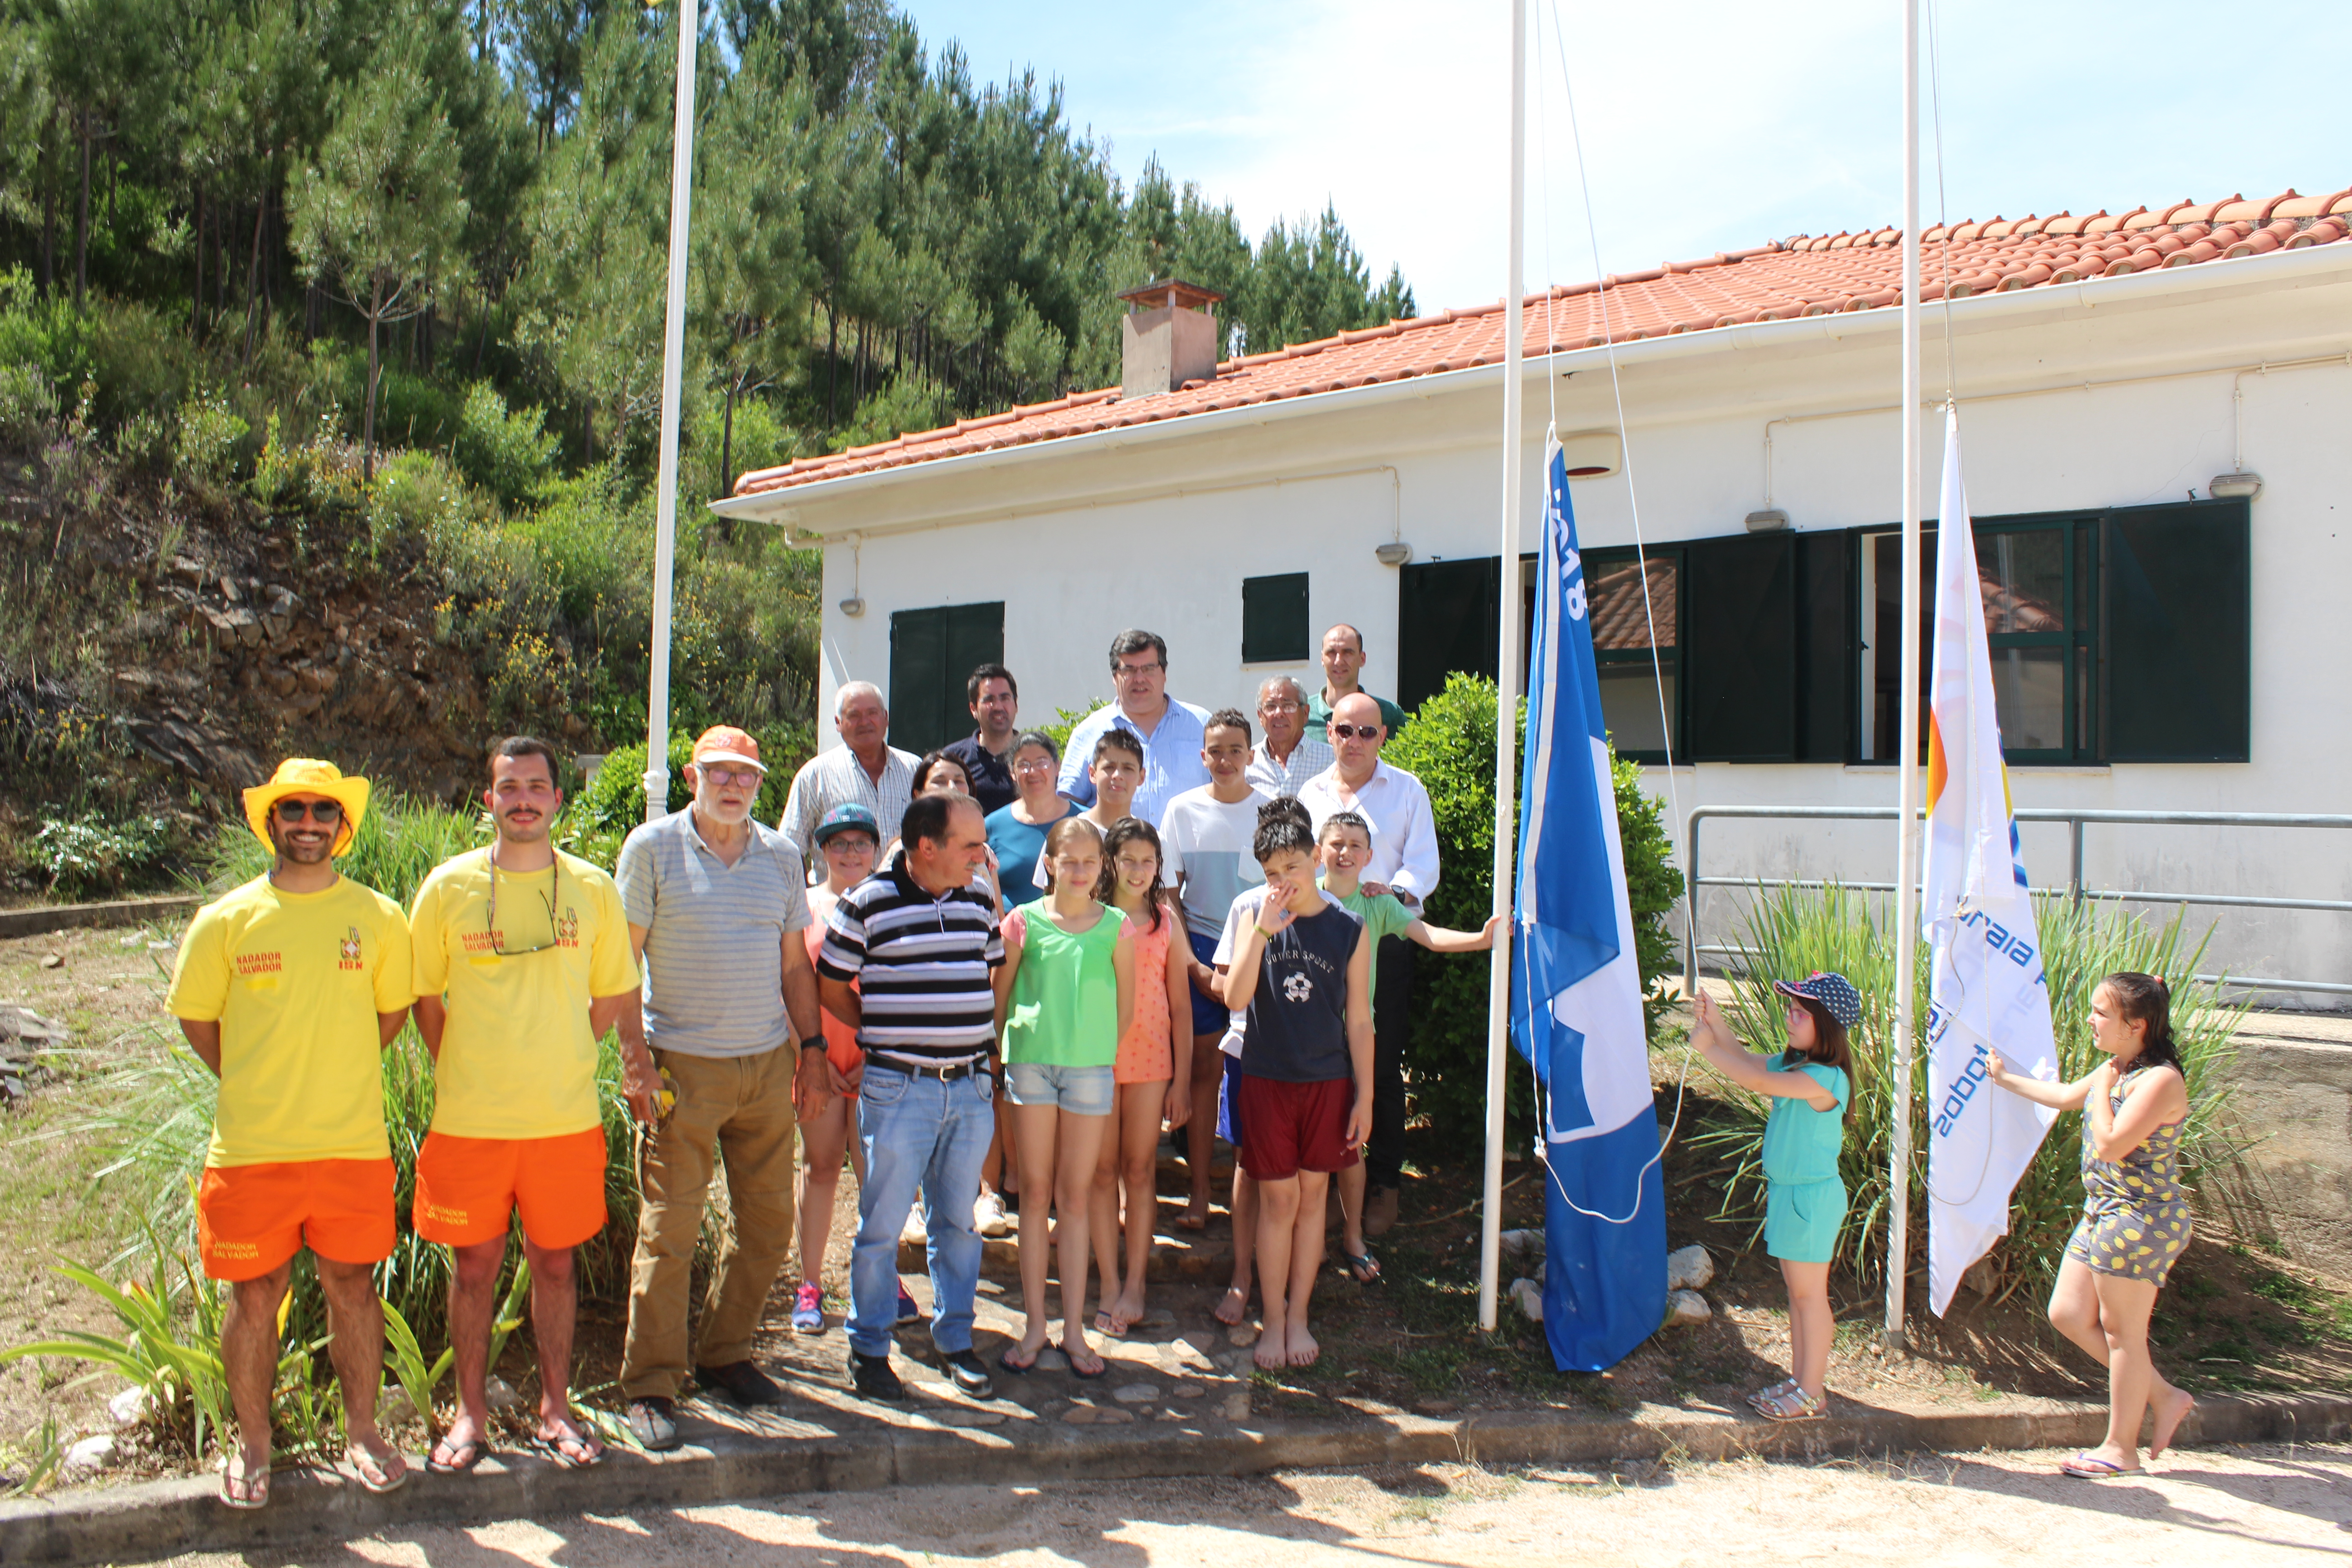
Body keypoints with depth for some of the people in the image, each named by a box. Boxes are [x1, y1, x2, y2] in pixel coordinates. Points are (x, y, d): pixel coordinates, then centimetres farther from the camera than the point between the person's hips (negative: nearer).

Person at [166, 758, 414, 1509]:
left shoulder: (378, 918, 1)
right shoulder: (225, 919, -1)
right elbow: (196, 1020, 8)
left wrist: (330, 1074, 10)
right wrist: (260, 1086, 8)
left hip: (353, 1143, 1)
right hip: (250, 1146, 0)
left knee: (353, 1286, 9)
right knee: (254, 1294, 7)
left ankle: (361, 1431, 25)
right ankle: (252, 1444, 25)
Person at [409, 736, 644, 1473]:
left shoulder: (593, 889, 1)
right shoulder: (448, 887, -1)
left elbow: (612, 998, 9)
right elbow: (425, 999, 7)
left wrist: (552, 1056, 4)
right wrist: (464, 1078, 3)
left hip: (566, 1118, 1)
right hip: (470, 1121, 0)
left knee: (555, 1261, 10)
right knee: (474, 1265, 8)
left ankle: (555, 1407, 25)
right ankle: (471, 1412, 25)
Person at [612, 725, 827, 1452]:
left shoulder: (780, 856, 10)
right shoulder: (652, 848, -3)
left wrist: (811, 1048, 10)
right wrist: (635, 1058, -10)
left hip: (768, 1063, 5)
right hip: (683, 1065, -4)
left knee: (768, 1223, 10)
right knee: (668, 1229, -3)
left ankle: (724, 1356, 27)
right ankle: (649, 1386, 10)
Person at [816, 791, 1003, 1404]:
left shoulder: (978, 904, 7)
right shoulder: (867, 903, -8)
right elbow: (830, 987, 1)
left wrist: (991, 1064, 13)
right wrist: (889, 1035, 5)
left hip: (972, 1088, 4)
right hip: (899, 1090, -4)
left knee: (958, 1221, 13)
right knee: (882, 1225, 4)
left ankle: (955, 1339, 26)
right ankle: (868, 1348, 19)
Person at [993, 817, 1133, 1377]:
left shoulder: (1116, 927, 1)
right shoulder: (1024, 921, 0)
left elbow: (1125, 1006, 9)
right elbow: (998, 997, 5)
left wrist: (1101, 1053, 9)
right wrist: (991, 1058, 5)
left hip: (1091, 1067, 0)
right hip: (1030, 1060, 0)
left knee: (1076, 1196, 6)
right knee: (1035, 1193, 6)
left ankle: (1074, 1329, 14)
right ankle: (1034, 1325, 15)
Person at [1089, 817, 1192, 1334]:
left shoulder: (1165, 920, 5)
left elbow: (1180, 1006, 6)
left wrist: (1182, 1079, 3)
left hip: (1150, 1059, 1)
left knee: (1140, 1170, 6)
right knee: (1103, 1171, 4)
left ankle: (1135, 1285, 16)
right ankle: (1110, 1286, 13)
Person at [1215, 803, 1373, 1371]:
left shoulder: (1348, 928, -3)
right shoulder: (1251, 912, -5)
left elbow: (1359, 1020, 1)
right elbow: (1235, 998, -14)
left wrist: (1365, 1096, 1)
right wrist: (1264, 928, -21)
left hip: (1328, 1081, 1)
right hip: (1267, 1079, -1)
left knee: (1313, 1197, 9)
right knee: (1278, 1200, 4)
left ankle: (1299, 1317, 23)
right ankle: (1273, 1320, 18)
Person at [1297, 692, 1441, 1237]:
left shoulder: (1407, 791, 6)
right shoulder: (1310, 793, 16)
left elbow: (1424, 864, -2)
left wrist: (1396, 892, -23)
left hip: (1385, 945, -3)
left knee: (1382, 1068, 0)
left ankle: (1383, 1183, 11)